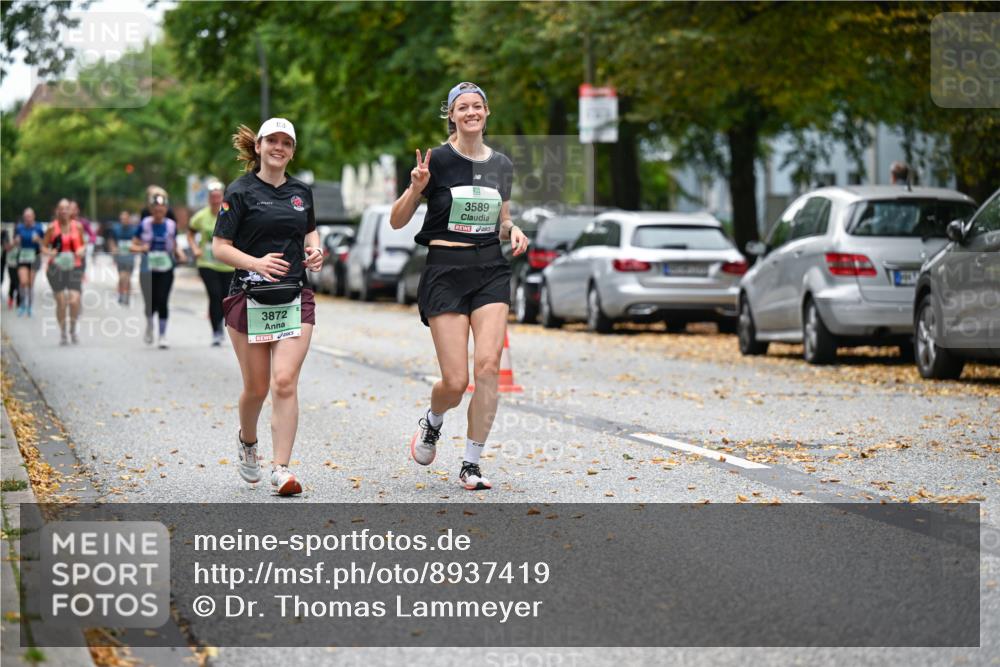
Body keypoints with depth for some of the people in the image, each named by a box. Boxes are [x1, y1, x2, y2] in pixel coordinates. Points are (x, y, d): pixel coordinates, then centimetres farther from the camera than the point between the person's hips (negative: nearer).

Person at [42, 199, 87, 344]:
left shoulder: (78, 226, 5)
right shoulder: (52, 228, 0)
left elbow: (83, 244, 17)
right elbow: (43, 247, 4)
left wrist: (82, 250, -5)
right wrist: (50, 253, -17)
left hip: (74, 267, 1)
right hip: (56, 267, -1)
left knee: (75, 301, -13)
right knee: (61, 302, -2)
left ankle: (73, 329, 12)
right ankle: (63, 332, 18)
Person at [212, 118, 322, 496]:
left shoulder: (301, 192, 11)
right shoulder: (240, 191, -3)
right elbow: (219, 248, -6)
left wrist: (314, 251, 6)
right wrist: (256, 262, -22)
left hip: (295, 299, 2)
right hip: (250, 299, -2)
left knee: (285, 383, -12)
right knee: (256, 387, 6)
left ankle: (281, 469, -11)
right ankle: (247, 441, 39)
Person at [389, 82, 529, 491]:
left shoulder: (501, 165, 10)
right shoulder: (437, 160, -3)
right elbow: (396, 222, -1)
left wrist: (513, 231, 2)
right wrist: (415, 188, -19)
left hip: (491, 272, 3)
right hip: (446, 272, -3)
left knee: (488, 366, -14)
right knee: (456, 381, -8)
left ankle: (471, 465, -3)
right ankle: (433, 421, 29)